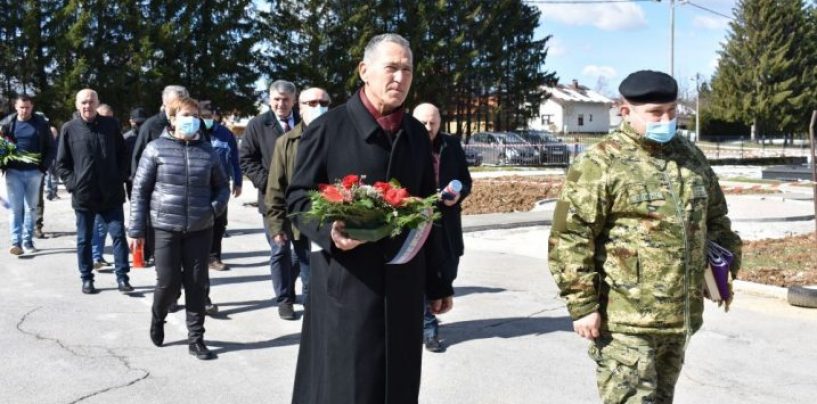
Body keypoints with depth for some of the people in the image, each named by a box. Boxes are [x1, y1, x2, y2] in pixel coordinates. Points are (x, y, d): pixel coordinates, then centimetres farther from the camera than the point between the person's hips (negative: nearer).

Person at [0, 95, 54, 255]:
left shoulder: (41, 123, 1)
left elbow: (50, 147, 4)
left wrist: (44, 166, -6)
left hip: (34, 172, 0)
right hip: (14, 172, 0)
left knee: (31, 207, 7)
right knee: (15, 208, -3)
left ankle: (28, 241, 14)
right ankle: (16, 242, -3)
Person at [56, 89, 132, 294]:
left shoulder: (111, 124, 3)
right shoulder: (69, 129, 0)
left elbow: (122, 154, 10)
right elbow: (61, 163, 5)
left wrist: (121, 178, 1)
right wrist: (72, 183, -5)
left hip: (111, 194, 0)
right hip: (83, 195, 0)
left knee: (118, 234, 0)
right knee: (84, 239, 10)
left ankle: (122, 277, 7)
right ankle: (86, 279, 22)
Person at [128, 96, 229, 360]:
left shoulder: (206, 151, 4)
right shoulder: (156, 149, -3)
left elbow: (222, 185, 14)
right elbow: (140, 189, -1)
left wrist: (215, 207, -5)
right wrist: (137, 228, -5)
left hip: (200, 229, 2)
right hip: (166, 228, -2)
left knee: (197, 284, 5)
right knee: (168, 283, 1)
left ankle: (195, 338, 17)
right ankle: (157, 317, 34)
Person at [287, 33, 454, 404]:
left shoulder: (417, 135, 10)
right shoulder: (328, 128, -6)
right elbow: (298, 198, -3)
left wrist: (437, 282, 15)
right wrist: (330, 230, -24)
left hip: (404, 285, 5)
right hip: (344, 283, -5)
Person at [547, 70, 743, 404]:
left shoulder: (690, 156, 11)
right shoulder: (599, 164, -12)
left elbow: (715, 216, 24)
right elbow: (570, 238, -15)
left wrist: (726, 260, 15)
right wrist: (582, 304, -17)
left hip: (680, 316, 7)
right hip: (625, 321, -7)